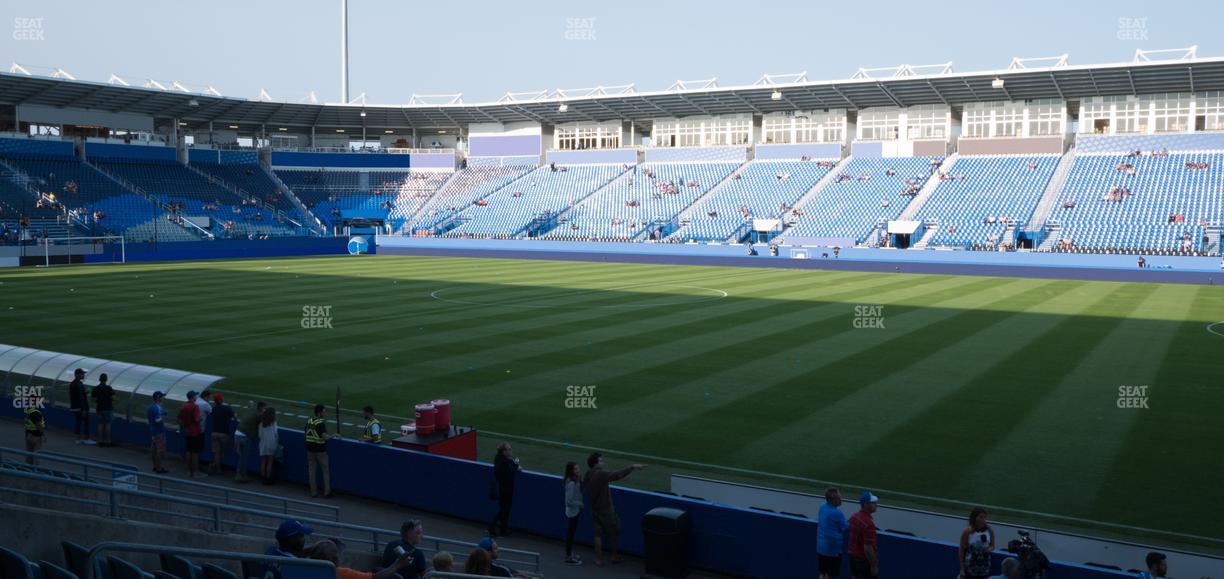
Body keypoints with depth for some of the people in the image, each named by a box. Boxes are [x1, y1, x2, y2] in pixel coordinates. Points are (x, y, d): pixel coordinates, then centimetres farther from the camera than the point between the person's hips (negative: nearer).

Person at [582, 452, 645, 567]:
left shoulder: (586, 476, -3)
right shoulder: (601, 475, -26)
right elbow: (618, 474, -27)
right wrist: (633, 467, -23)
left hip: (595, 509, 6)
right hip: (606, 510, -6)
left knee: (598, 534, 13)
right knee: (614, 533, 13)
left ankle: (599, 559, 15)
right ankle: (616, 556, 27)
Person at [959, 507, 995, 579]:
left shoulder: (989, 530, -7)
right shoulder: (967, 531, -16)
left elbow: (992, 546, 8)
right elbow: (961, 550, -9)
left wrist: (989, 549, -17)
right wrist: (962, 569, -7)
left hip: (984, 566, 3)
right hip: (970, 566, -3)